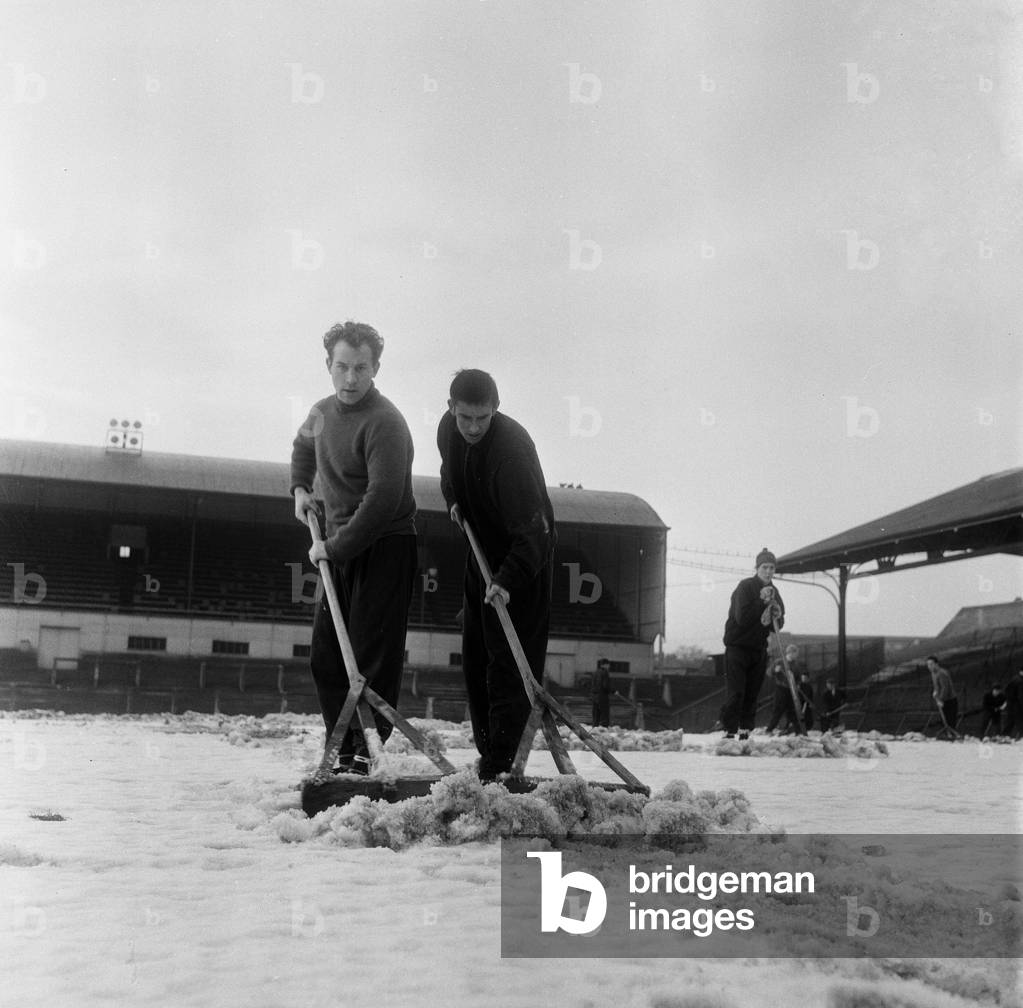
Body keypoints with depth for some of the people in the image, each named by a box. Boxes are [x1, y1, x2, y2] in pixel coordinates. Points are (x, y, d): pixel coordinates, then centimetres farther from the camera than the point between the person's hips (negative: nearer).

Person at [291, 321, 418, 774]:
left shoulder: (385, 423, -19)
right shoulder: (322, 412, 8)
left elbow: (382, 499, -26)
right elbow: (303, 444, 34)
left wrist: (335, 547, -21)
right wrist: (300, 487, 18)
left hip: (385, 546, -9)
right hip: (340, 548, 9)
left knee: (374, 656, -9)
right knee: (325, 656, 9)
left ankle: (368, 752, -6)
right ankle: (345, 753, 17)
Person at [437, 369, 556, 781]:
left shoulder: (512, 447, -31)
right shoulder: (448, 429, -6)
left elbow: (533, 528, -36)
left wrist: (508, 579, -44)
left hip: (523, 559, -8)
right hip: (482, 550, 8)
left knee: (510, 661, -12)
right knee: (475, 658, 11)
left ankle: (500, 763, -10)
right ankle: (488, 751, 21)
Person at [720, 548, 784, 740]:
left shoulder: (773, 592, 10)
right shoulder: (745, 587, -11)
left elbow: (778, 625, 12)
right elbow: (742, 618, -21)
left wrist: (777, 617, -10)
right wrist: (762, 601, -24)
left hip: (759, 648, 6)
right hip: (737, 646, -6)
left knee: (752, 695, 5)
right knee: (735, 693, -10)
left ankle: (745, 731, 10)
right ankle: (729, 731, -7)